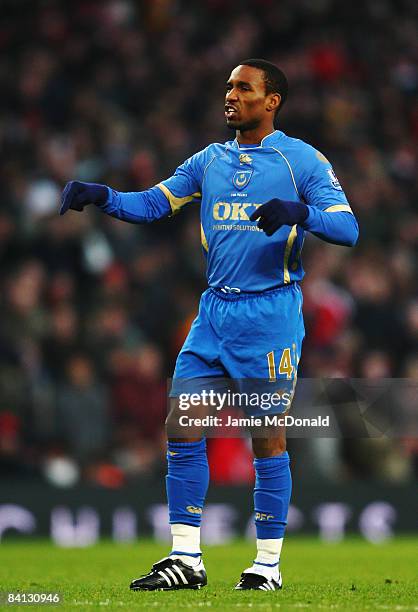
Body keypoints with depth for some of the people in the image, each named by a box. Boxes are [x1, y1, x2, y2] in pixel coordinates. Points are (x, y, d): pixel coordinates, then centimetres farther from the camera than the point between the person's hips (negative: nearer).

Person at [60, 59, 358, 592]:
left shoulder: (302, 160, -1)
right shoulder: (209, 162, 14)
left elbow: (347, 228, -8)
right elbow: (152, 204, 13)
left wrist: (301, 213, -27)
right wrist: (101, 196, -4)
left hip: (270, 312, -5)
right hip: (215, 310, 5)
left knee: (268, 437, -1)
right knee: (182, 427, -2)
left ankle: (269, 563, 9)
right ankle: (185, 560, 4)